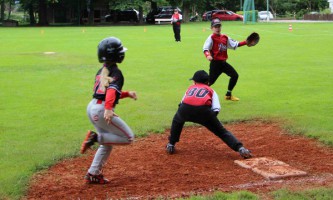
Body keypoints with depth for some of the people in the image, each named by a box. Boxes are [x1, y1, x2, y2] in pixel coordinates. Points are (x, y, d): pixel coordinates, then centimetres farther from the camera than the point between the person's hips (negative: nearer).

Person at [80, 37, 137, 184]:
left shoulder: (101, 71, 16)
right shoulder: (116, 73, -9)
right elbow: (112, 91, -25)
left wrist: (127, 94, 23)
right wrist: (108, 109, -39)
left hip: (91, 107, 9)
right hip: (102, 110, -9)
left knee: (107, 143, 22)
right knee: (128, 138, 3)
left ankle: (93, 174, 20)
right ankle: (95, 137, -9)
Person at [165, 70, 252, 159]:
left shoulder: (190, 88, 38)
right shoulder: (210, 90, 31)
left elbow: (182, 103, 31)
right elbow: (216, 108, 13)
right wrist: (211, 119, 16)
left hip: (185, 109, 1)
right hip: (203, 111, -1)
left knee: (176, 121, 37)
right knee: (221, 131, 10)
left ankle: (171, 145, 35)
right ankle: (240, 148, -8)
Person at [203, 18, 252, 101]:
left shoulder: (225, 37, 10)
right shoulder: (211, 38, -10)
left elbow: (234, 44, 17)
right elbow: (205, 48, -21)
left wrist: (245, 42, 8)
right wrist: (208, 55, -41)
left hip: (223, 62, 7)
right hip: (215, 63, -7)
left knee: (235, 75, 9)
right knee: (210, 81, -11)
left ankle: (228, 95, 21)